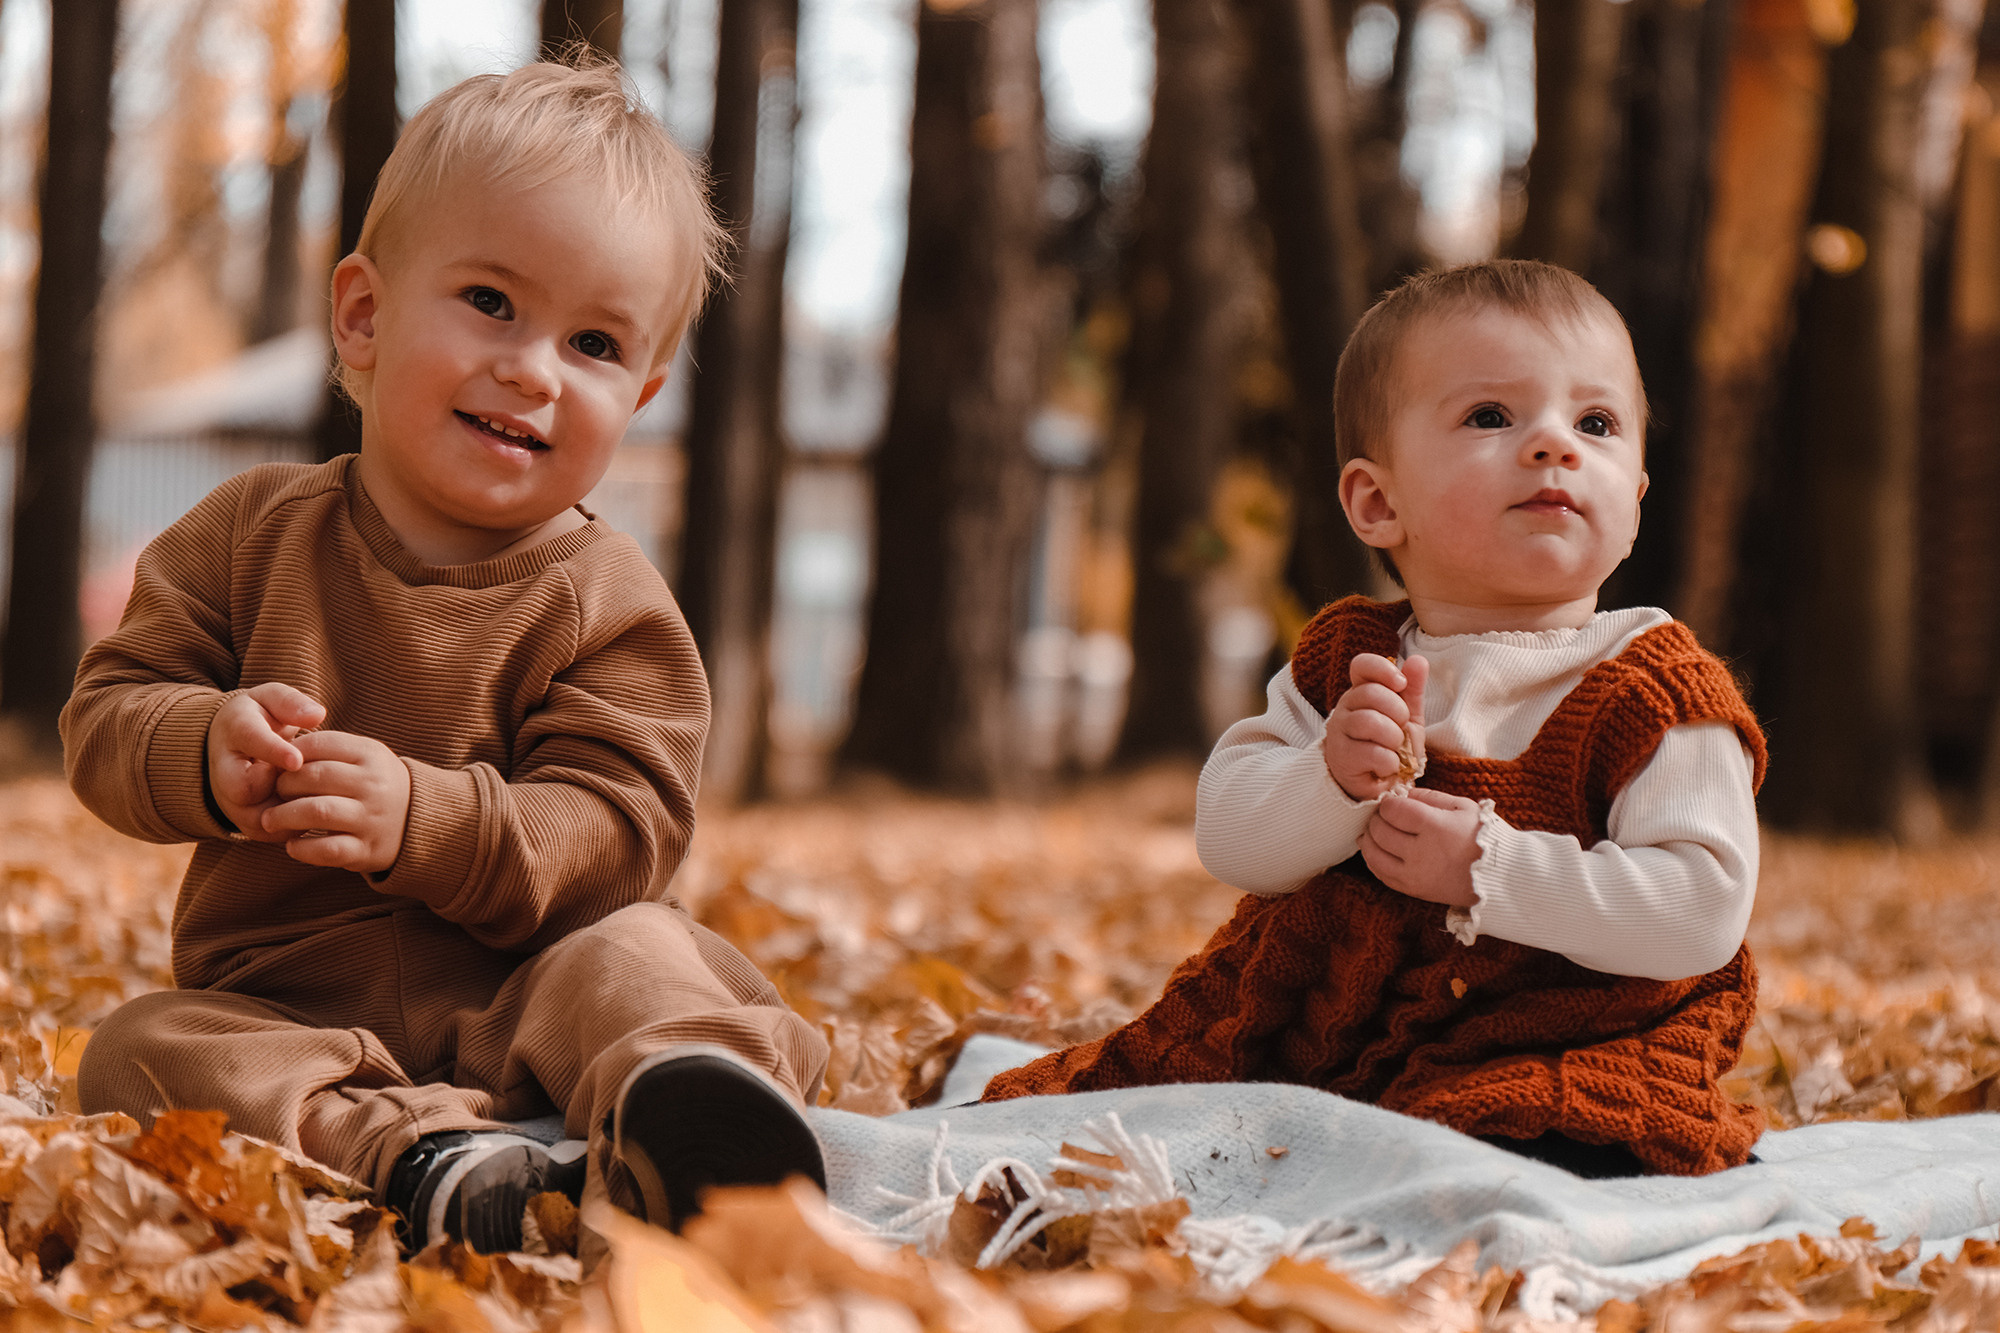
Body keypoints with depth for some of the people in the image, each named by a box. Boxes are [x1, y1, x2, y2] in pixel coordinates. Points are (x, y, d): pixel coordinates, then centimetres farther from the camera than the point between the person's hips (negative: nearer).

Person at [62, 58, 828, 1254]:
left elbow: (617, 832, -12)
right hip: (280, 1007, 2)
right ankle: (423, 1157, -45)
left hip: (511, 1001, -2)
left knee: (635, 949, -29)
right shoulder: (252, 535, 6)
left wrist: (422, 822, -29)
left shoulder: (606, 602, -2)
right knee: (139, 1051, -24)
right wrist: (208, 752, -21)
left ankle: (665, 1133, -61)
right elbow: (107, 713, 4)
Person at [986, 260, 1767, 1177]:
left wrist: (1488, 868, -20)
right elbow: (1228, 839, -1)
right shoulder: (1343, 664, 8)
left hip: (1550, 1064, -4)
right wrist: (1336, 781, -22)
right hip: (1310, 1039, 5)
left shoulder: (1657, 698, -5)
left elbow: (1702, 912, -16)